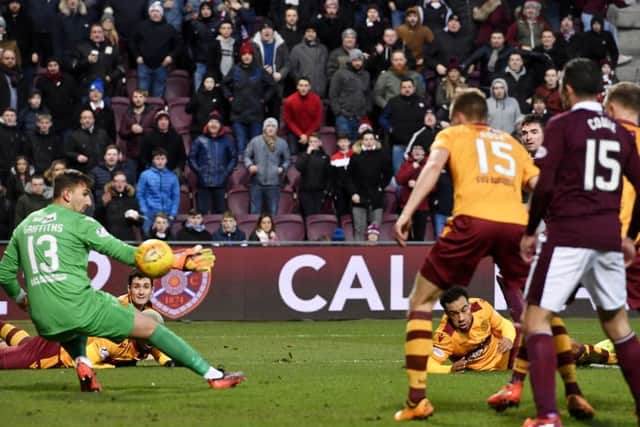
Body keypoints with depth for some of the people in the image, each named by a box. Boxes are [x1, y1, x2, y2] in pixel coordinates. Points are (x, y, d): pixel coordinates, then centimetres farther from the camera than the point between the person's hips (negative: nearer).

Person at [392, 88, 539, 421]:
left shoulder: (452, 134, 22)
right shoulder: (512, 144, 31)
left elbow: (434, 165, 1)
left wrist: (407, 213, -6)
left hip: (472, 219, -3)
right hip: (515, 223, 3)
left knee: (421, 301, 11)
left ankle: (417, 400, 1)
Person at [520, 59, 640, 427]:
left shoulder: (561, 126, -4)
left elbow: (545, 186, -10)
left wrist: (530, 231, 1)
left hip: (568, 234, -5)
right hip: (609, 238, 5)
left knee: (537, 317, -3)